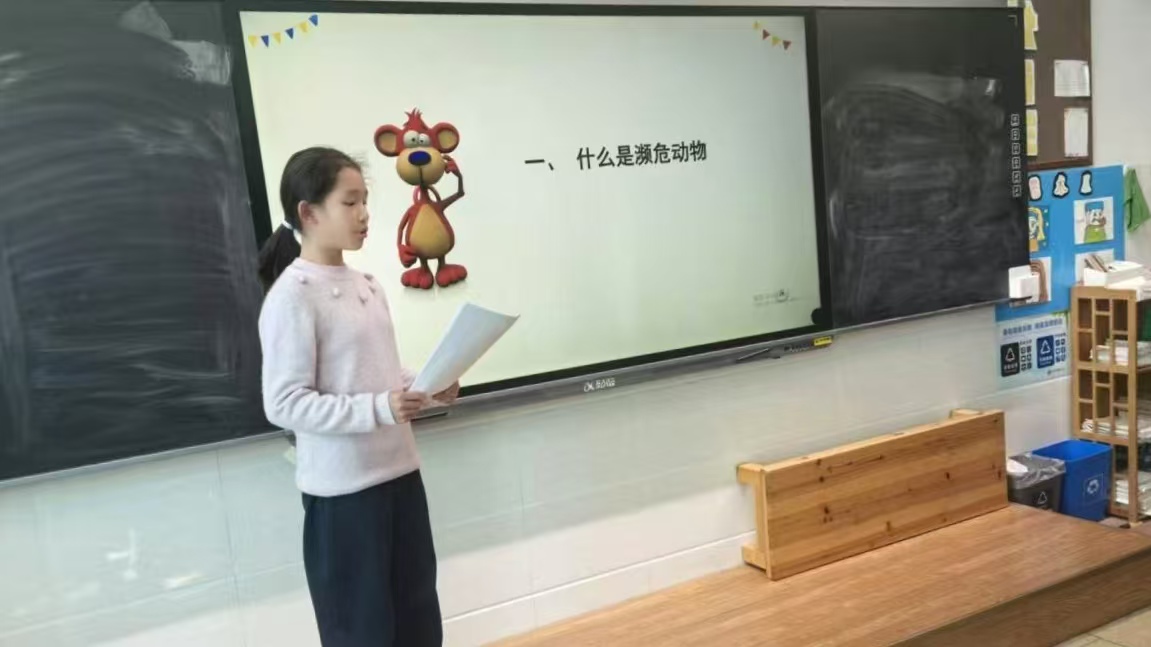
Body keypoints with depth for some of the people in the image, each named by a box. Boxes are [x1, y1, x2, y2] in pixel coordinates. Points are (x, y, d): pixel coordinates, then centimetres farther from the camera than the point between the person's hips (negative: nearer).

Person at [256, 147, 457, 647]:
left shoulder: (366, 285, 9)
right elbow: (283, 404, -19)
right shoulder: (291, 297, -15)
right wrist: (379, 409, -26)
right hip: (341, 489, -7)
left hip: (399, 471, 8)